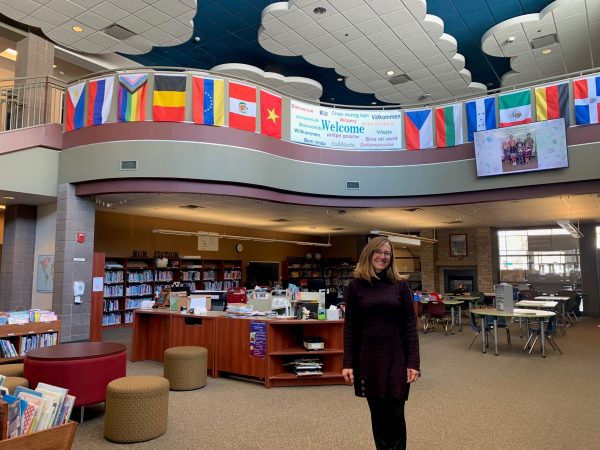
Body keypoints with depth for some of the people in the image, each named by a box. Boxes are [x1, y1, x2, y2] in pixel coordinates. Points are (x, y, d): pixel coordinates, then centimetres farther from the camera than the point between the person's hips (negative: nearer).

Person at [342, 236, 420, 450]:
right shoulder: (355, 285, -1)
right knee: (378, 414, 11)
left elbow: (410, 326, -1)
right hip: (368, 359, 0)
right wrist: (348, 363, -4)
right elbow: (350, 328, 0)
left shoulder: (400, 285, 0)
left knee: (395, 415, 3)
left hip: (396, 358, 0)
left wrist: (413, 362, -7)